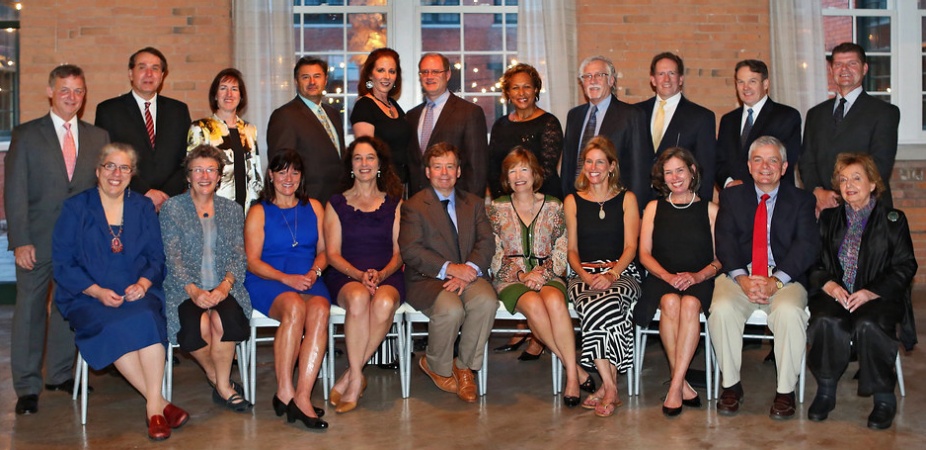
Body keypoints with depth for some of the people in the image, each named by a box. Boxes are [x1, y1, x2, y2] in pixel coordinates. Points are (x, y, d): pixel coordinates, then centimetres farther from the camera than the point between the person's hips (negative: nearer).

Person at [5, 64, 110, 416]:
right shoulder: (26, 135, 2)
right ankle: (27, 387, 11)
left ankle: (60, 375, 24)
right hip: (37, 241, -2)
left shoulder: (98, 137, 9)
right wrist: (20, 240, -10)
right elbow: (15, 191, -2)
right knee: (30, 310, 2)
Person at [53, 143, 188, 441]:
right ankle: (160, 403, -27)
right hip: (88, 296, -1)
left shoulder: (143, 207, 14)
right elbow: (63, 263, 1)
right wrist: (97, 291, -13)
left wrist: (143, 284, -12)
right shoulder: (75, 208, 7)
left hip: (137, 293, 2)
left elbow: (156, 257, 10)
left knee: (146, 319, -33)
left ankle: (153, 405, -31)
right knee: (113, 328, -33)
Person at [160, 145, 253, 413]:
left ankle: (221, 384, -11)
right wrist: (193, 290, -19)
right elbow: (172, 257, -2)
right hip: (185, 290, -1)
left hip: (223, 289, 2)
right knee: (197, 324, -33)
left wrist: (225, 285, -14)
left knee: (225, 318, -33)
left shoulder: (232, 210, 15)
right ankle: (222, 383, -7)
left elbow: (238, 256, 7)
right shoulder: (172, 208, 7)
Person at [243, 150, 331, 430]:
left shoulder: (314, 207, 21)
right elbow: (252, 261, 2)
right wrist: (286, 278, -14)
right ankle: (285, 390, -29)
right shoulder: (258, 212, 11)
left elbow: (323, 250, 16)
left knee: (319, 309, -33)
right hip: (267, 282, -2)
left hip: (309, 280, 2)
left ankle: (302, 395, -38)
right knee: (295, 306, -37)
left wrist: (314, 271, -7)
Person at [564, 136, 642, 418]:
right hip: (584, 274, 1)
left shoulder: (626, 199, 12)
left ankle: (606, 388, -27)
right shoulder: (573, 201, 16)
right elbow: (572, 249, 14)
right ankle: (611, 389, -31)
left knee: (608, 304, -36)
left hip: (620, 273, -1)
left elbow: (630, 247, 4)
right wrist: (585, 276, -7)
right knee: (593, 306, -35)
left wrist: (612, 274, -15)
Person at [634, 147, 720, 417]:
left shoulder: (710, 210, 13)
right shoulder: (654, 208, 17)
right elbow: (644, 254, 9)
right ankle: (682, 385, -30)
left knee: (690, 303, -35)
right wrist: (667, 276, -10)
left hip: (699, 281, -1)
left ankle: (675, 386, -35)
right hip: (661, 279, 1)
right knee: (670, 302, -34)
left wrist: (698, 275, -15)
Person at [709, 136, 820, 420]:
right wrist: (742, 278, -17)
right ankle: (731, 385, -13)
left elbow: (807, 245, -1)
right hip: (739, 276, 1)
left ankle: (785, 391, -15)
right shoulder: (732, 196, 16)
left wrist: (776, 281, -17)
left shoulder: (801, 200, 12)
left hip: (785, 279, -1)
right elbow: (725, 240, 2)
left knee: (790, 312, -33)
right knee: (721, 309, -30)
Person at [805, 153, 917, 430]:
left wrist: (871, 292, -14)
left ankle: (884, 398, -17)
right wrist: (829, 285, -11)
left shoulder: (893, 220, 8)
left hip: (878, 298, -2)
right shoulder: (828, 220, 17)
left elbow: (904, 267, 1)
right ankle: (826, 391, -16)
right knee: (826, 322, -32)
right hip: (834, 295, 2)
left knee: (868, 325, -35)